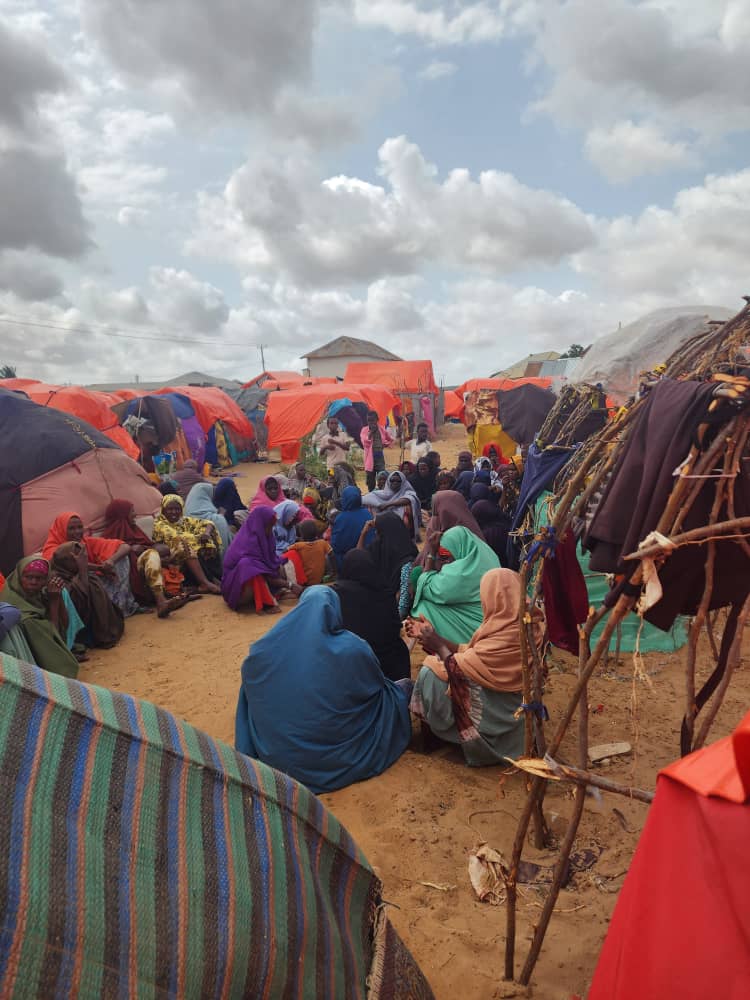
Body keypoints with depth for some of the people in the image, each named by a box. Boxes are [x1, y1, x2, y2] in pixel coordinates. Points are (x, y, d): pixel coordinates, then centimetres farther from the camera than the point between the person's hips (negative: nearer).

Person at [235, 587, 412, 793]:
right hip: (333, 762, -3)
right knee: (399, 692, 16)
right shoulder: (352, 649, -18)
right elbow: (376, 689, 0)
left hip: (274, 758, 4)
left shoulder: (265, 649, -9)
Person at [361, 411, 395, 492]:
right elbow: (365, 443, -13)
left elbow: (391, 439, 19)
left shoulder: (382, 429, 5)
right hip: (370, 458, -1)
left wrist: (385, 444, 4)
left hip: (380, 457, 1)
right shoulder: (365, 430, 0)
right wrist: (371, 432, -16)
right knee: (370, 482, 6)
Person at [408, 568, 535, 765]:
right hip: (498, 699, 9)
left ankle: (435, 733, 13)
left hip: (500, 713, -9)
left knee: (431, 672, -10)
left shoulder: (509, 636, -29)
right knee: (437, 663, 8)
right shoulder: (510, 623, 0)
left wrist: (438, 644, -3)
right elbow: (470, 653, 5)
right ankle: (434, 728, 19)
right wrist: (434, 637, 7)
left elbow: (457, 667, -21)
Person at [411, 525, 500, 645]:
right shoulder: (481, 559, 1)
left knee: (425, 606, -8)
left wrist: (430, 554, -10)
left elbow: (427, 589, -13)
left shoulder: (462, 572, -25)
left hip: (475, 631, -9)